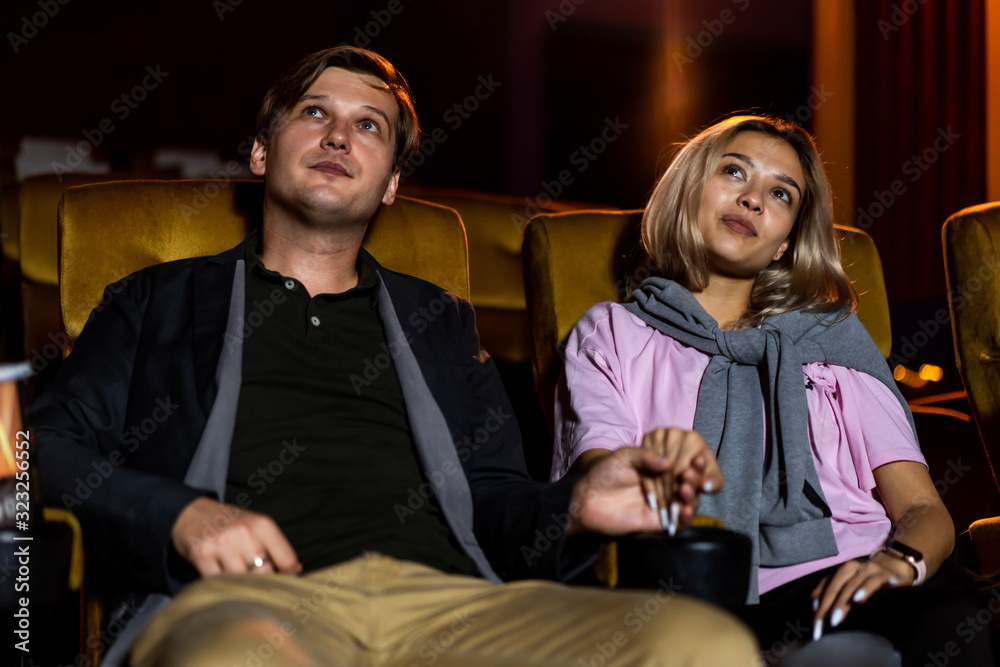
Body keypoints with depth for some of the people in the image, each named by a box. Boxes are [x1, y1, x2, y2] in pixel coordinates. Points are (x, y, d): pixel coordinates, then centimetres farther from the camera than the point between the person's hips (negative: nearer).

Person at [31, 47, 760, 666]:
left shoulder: (438, 318, 33)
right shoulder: (160, 300, 26)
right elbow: (53, 450, 14)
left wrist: (574, 509, 1)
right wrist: (181, 515, -6)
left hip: (443, 599, 4)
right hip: (254, 598, -3)